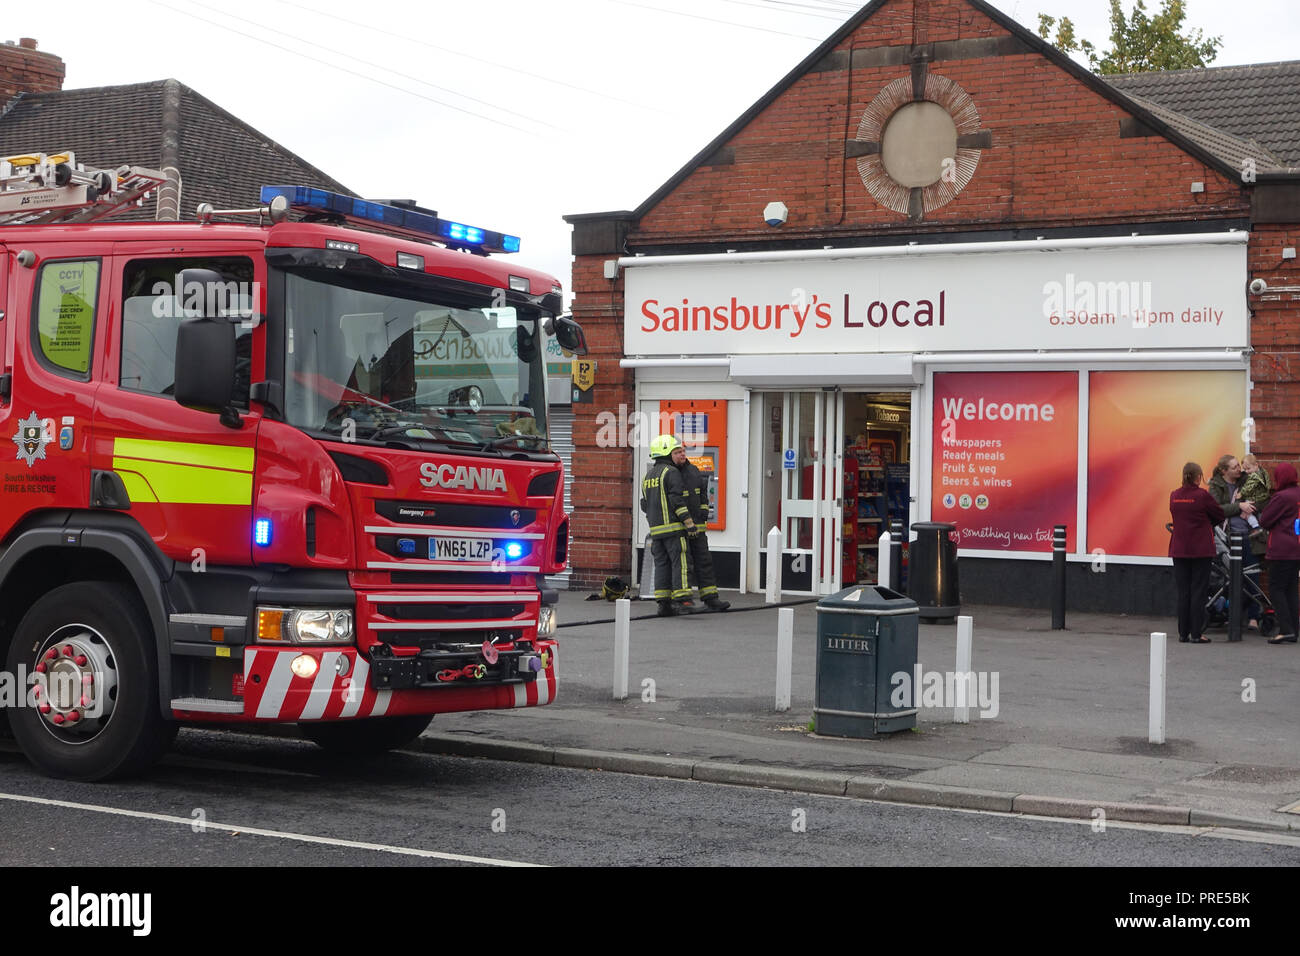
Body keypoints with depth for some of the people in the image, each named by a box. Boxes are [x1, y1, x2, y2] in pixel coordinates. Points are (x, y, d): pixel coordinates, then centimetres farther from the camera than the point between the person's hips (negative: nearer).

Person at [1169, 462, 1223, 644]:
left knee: (1183, 592, 9)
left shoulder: (1174, 496, 2)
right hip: (1201, 551, -4)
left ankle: (1183, 633, 10)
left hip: (1179, 550, 4)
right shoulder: (1202, 495, -12)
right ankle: (1196, 634, 1)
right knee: (1199, 592, 1)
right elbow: (1220, 515, -2)